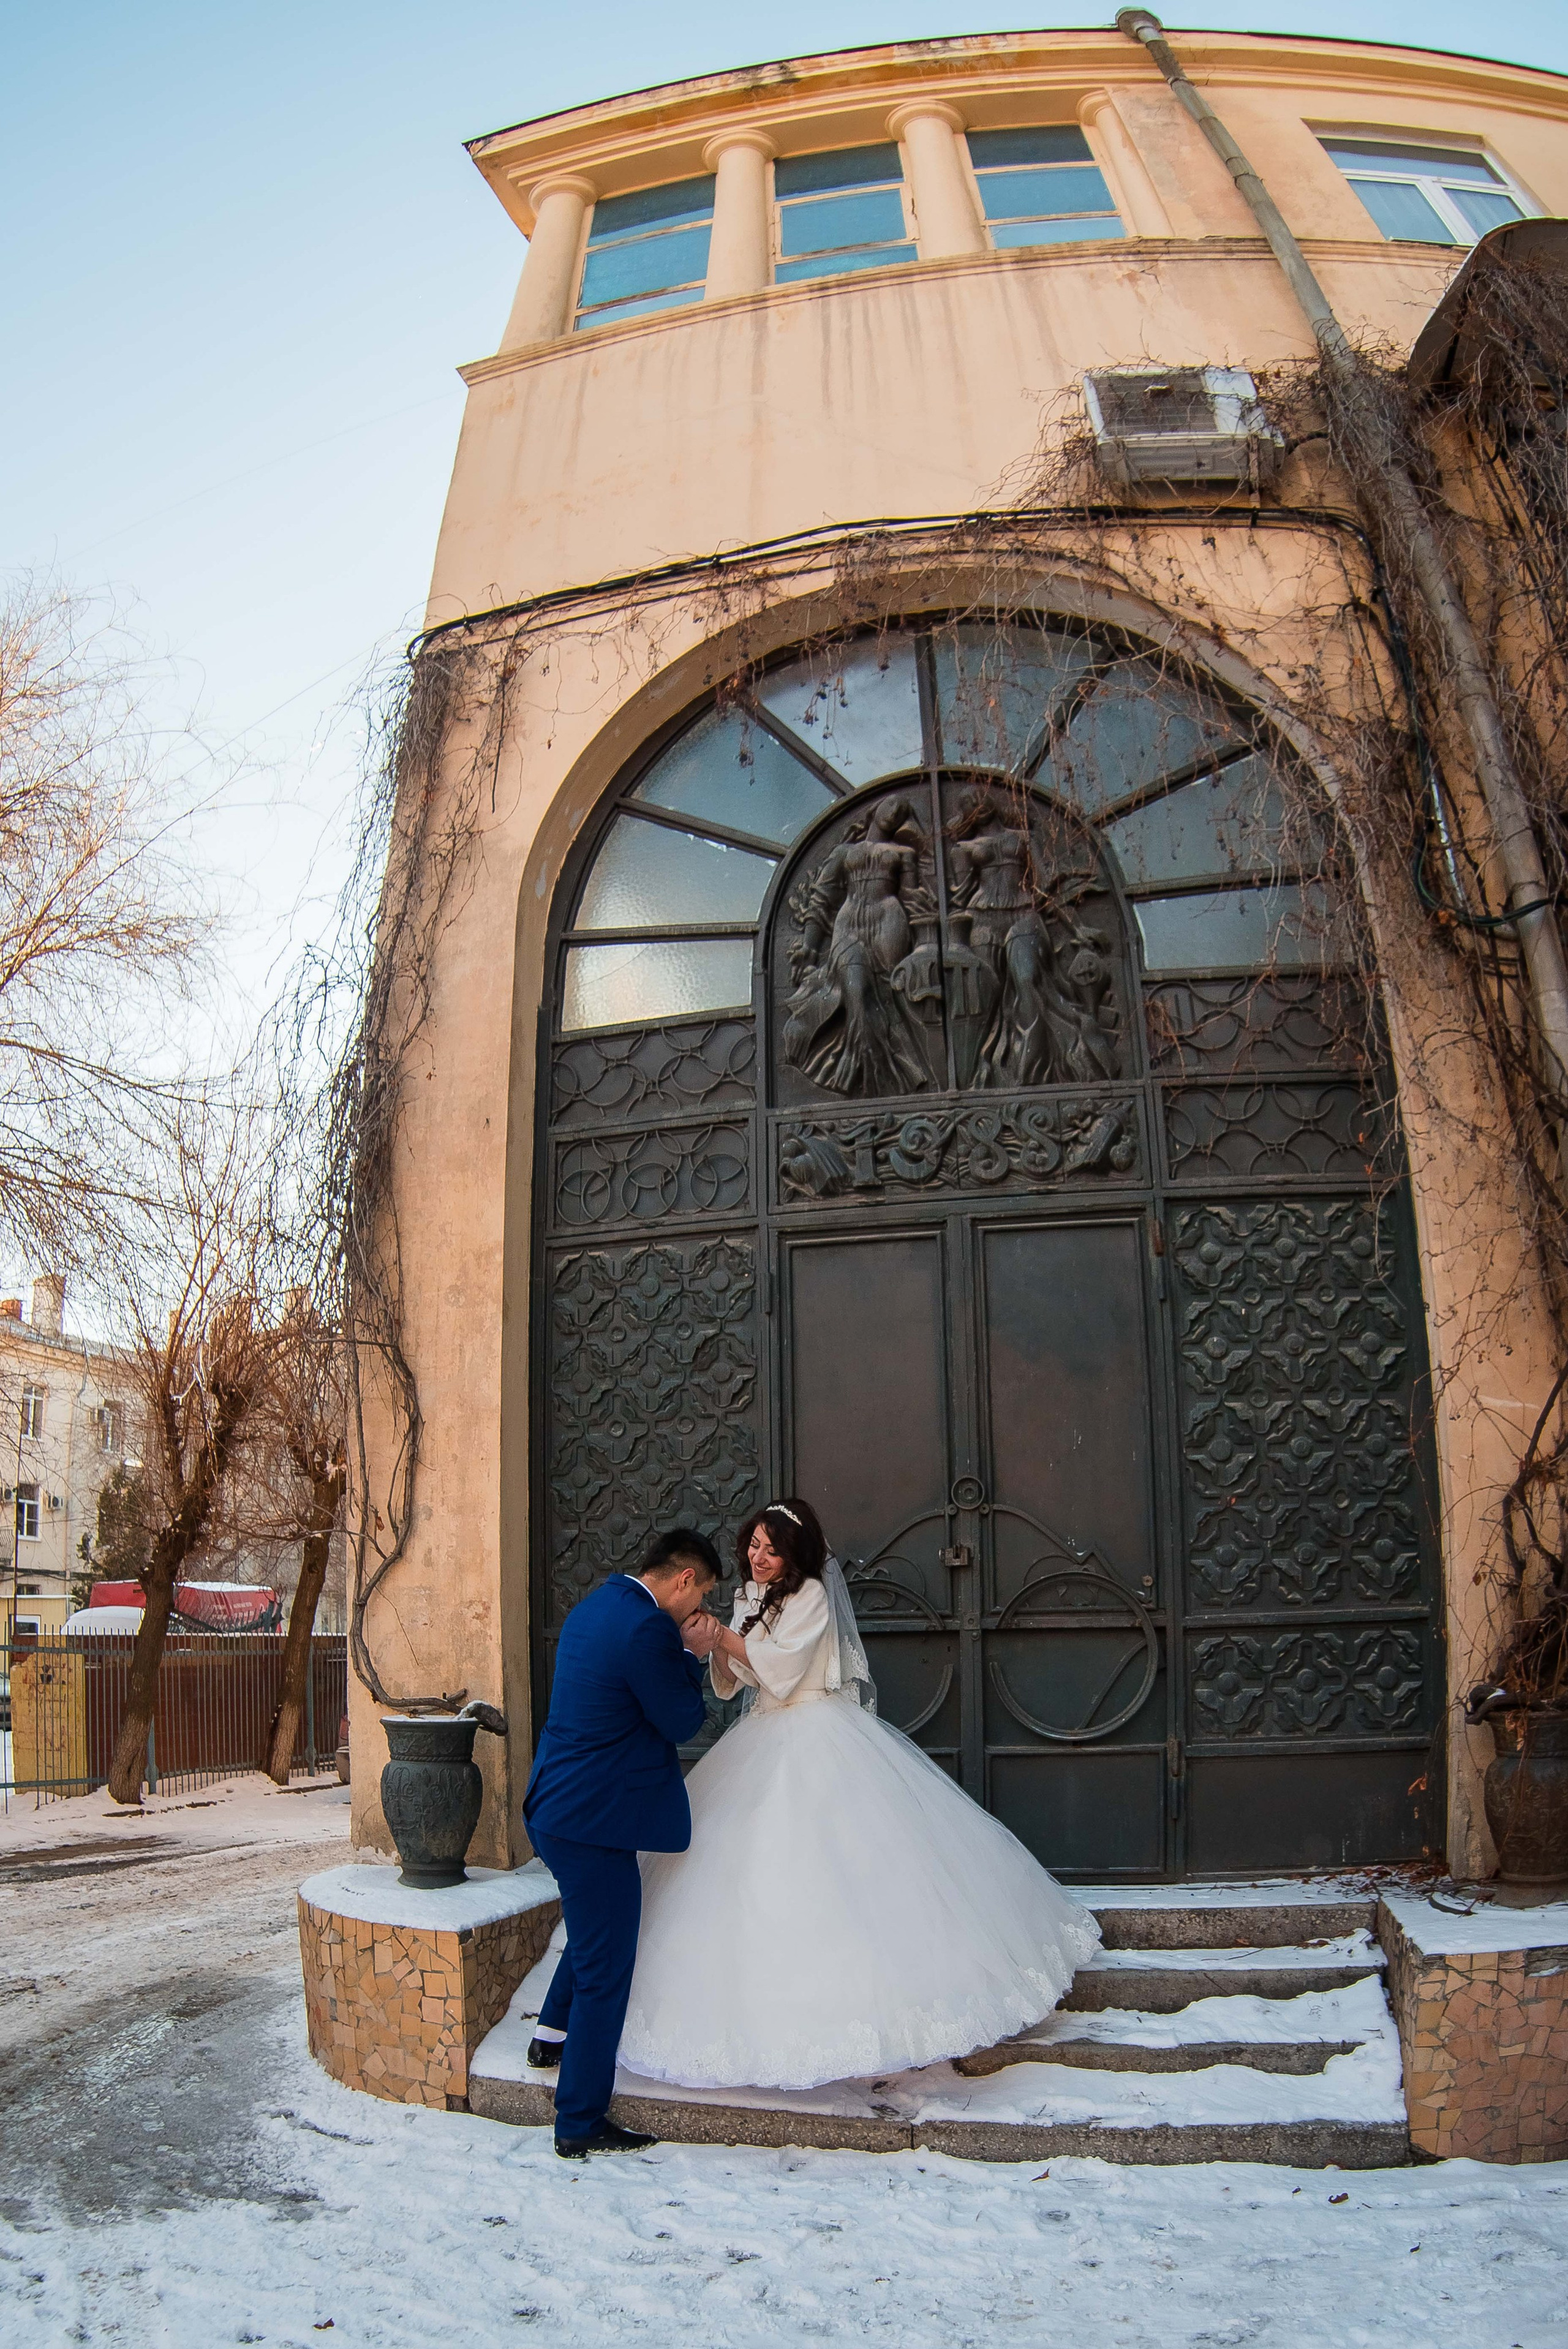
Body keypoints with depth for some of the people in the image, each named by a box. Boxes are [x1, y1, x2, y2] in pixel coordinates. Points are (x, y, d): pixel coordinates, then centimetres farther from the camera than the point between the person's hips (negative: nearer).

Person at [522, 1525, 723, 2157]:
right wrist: (695, 1657, -1)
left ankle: (554, 2033, 46)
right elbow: (681, 1721, -14)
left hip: (555, 1807, 10)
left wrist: (686, 1654, 6)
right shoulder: (647, 1627, -23)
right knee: (605, 1969, 4)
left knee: (597, 1925, 33)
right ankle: (581, 2124, 15)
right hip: (594, 1820, -10)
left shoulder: (595, 1606, 8)